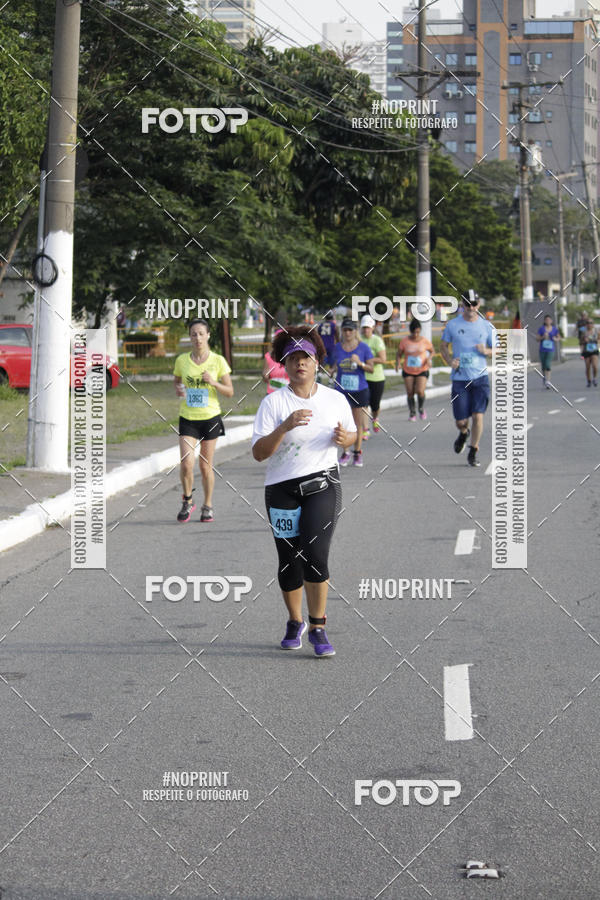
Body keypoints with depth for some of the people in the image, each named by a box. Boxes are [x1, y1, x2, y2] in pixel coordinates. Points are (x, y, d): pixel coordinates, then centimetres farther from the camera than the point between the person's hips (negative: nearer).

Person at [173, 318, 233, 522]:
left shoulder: (218, 361, -3)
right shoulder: (182, 360, 1)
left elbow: (230, 392, 1)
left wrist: (214, 383, -17)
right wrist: (178, 390, -5)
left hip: (210, 418, -1)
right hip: (187, 419, 1)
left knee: (206, 466, 6)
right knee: (186, 464, -13)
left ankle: (207, 506, 23)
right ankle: (187, 501, 10)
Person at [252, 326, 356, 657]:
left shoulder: (336, 399, 5)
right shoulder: (273, 402, -3)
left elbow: (352, 436, 20)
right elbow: (258, 453, -10)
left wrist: (343, 438, -5)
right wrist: (285, 427, -26)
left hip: (323, 484, 0)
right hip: (282, 490, 0)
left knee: (316, 554, -16)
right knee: (290, 562, 6)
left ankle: (318, 628, -4)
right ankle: (295, 623, 30)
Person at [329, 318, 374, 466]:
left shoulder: (363, 347, -3)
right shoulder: (337, 347, 3)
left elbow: (371, 368, -1)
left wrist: (360, 363, -19)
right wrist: (332, 370, -6)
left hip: (359, 389, -1)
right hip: (341, 390, 1)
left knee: (358, 423, 4)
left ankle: (357, 453, 15)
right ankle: (344, 453, 9)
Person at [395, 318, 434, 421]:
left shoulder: (425, 341, -7)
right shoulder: (404, 341, -8)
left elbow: (432, 351, 10)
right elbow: (399, 354, 1)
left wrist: (429, 359, -10)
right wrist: (398, 363, -17)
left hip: (422, 370, -1)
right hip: (408, 371, 1)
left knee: (420, 391, -17)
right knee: (410, 393, 1)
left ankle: (421, 408, 12)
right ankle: (412, 413, 22)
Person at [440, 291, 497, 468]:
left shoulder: (487, 326, 4)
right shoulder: (452, 325, 3)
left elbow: (497, 350, 12)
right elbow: (443, 346, 13)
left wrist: (486, 351, -11)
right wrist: (449, 360, -6)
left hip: (480, 377, 0)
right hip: (459, 379, 0)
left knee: (478, 416, -10)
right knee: (460, 421, 0)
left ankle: (473, 453, 6)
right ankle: (463, 433, 37)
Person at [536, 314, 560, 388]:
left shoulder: (554, 329, 4)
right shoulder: (541, 328, 2)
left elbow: (559, 338, 18)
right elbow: (537, 338, 2)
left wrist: (556, 339, -4)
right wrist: (543, 337, -15)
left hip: (550, 350, -1)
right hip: (542, 349, 1)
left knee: (548, 365, -17)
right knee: (543, 366, 8)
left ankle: (547, 381, -20)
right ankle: (544, 379, 28)